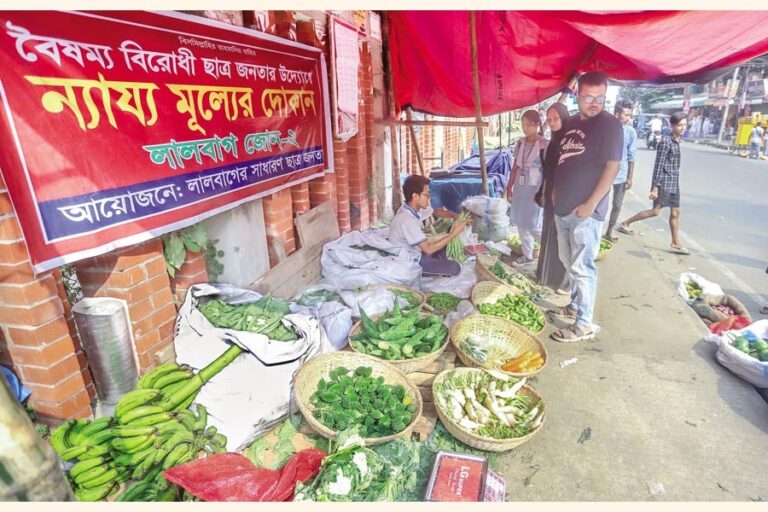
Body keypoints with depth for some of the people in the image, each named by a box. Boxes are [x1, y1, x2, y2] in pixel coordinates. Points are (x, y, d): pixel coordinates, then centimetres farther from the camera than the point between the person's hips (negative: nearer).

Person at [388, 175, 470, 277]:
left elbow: (436, 211, 15)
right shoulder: (407, 220, -32)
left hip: (414, 252, 9)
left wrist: (456, 216, -4)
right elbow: (429, 249, -31)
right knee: (455, 268, -11)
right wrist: (454, 233, -25)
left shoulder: (414, 207, -4)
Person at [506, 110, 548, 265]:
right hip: (520, 187, 7)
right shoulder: (520, 143, 7)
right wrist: (509, 187, 13)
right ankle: (527, 255, 24)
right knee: (521, 223, 11)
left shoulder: (544, 145, -11)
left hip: (535, 189, -6)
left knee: (534, 226, -6)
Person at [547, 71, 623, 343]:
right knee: (569, 263, 17)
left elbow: (612, 166, -13)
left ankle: (585, 324, 5)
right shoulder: (572, 123, 14)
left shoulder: (609, 124, -7)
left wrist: (592, 203, -18)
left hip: (585, 211, -7)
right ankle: (575, 306, 33)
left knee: (582, 267, -5)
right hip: (563, 207, 7)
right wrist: (556, 190, 12)